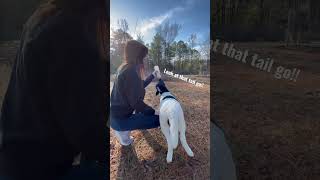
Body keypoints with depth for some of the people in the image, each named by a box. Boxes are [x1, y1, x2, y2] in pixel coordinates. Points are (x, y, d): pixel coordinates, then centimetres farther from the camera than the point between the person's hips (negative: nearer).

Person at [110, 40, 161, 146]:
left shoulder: (124, 68, 4)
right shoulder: (131, 72, -25)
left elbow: (140, 86, 17)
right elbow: (136, 103, -25)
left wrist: (153, 76, 21)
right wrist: (152, 111, -11)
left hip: (116, 113, 10)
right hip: (120, 119, -10)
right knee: (159, 120, -9)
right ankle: (123, 130, 0)